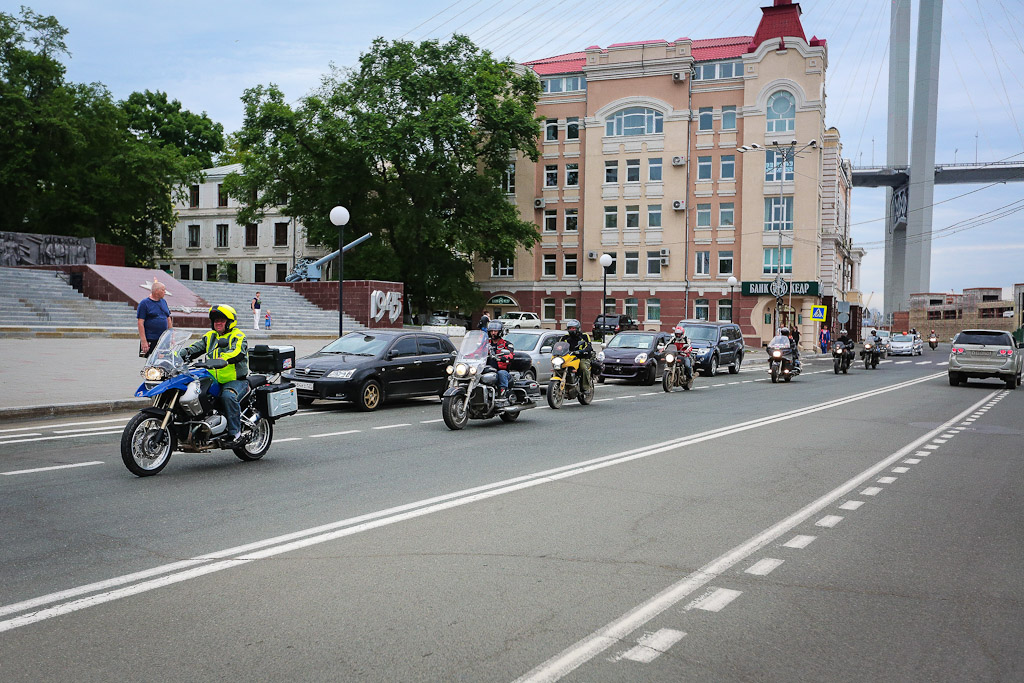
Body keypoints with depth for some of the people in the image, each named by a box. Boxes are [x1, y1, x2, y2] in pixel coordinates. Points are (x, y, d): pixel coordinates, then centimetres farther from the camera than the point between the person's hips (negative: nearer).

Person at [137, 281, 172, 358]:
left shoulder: (163, 302, 13)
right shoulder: (144, 303, -6)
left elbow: (168, 319, 20)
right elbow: (140, 323, -11)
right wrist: (143, 341, -18)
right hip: (151, 340, -6)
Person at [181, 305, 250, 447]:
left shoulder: (238, 336, -3)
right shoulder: (210, 336, 18)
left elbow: (238, 352, -22)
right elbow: (196, 348, 9)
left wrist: (222, 360, -41)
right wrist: (180, 355, -11)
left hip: (236, 381, -7)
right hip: (214, 381, 7)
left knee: (228, 396, -35)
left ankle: (236, 434, -31)